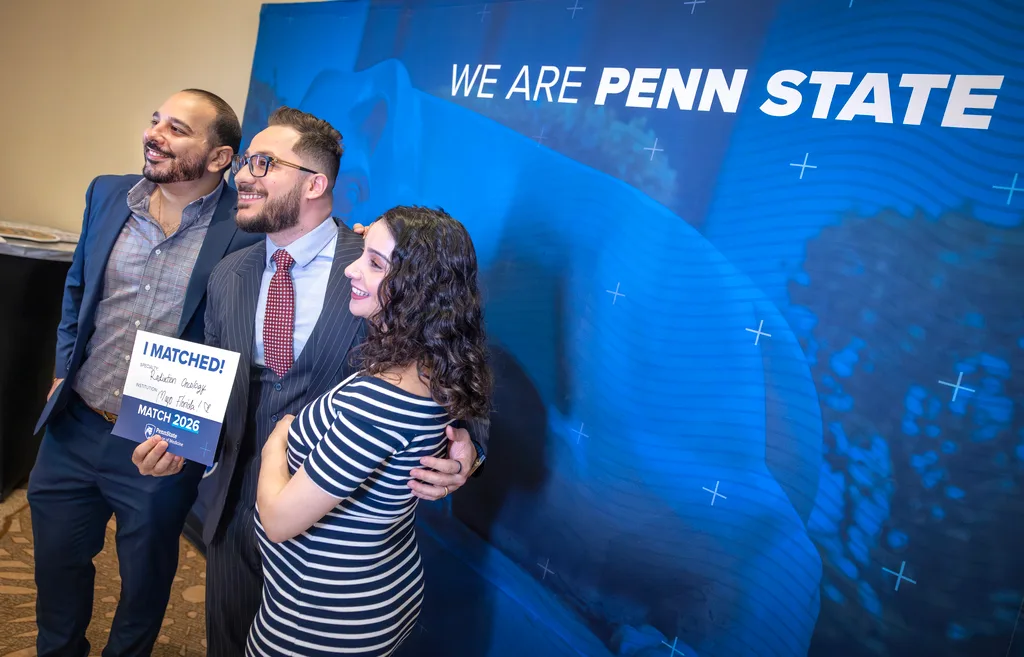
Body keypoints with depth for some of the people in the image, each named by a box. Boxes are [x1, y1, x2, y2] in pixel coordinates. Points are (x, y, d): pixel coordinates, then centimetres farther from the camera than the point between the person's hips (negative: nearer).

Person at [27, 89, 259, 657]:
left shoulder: (244, 230, -17)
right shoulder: (107, 195, 0)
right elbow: (77, 289, 13)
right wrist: (64, 371, 7)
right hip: (75, 428, 5)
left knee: (145, 578, 19)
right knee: (56, 561, 24)